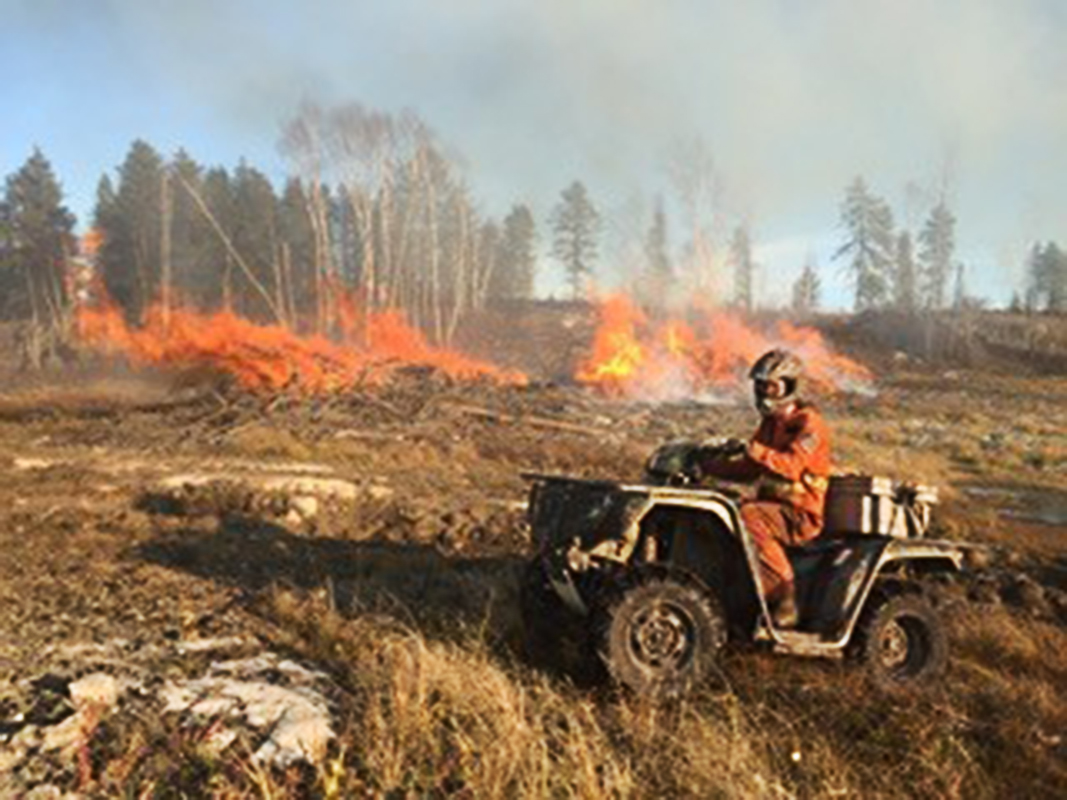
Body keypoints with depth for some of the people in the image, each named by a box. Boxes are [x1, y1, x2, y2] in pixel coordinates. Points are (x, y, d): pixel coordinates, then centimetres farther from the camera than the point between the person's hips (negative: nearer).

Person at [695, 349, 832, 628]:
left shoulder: (808, 423, -8)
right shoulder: (771, 423, 17)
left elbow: (792, 464, -26)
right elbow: (748, 471, 15)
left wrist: (756, 451, -39)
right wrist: (708, 465, 2)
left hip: (800, 513, -8)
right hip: (771, 506, 8)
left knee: (749, 516, -34)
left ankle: (784, 593, -25)